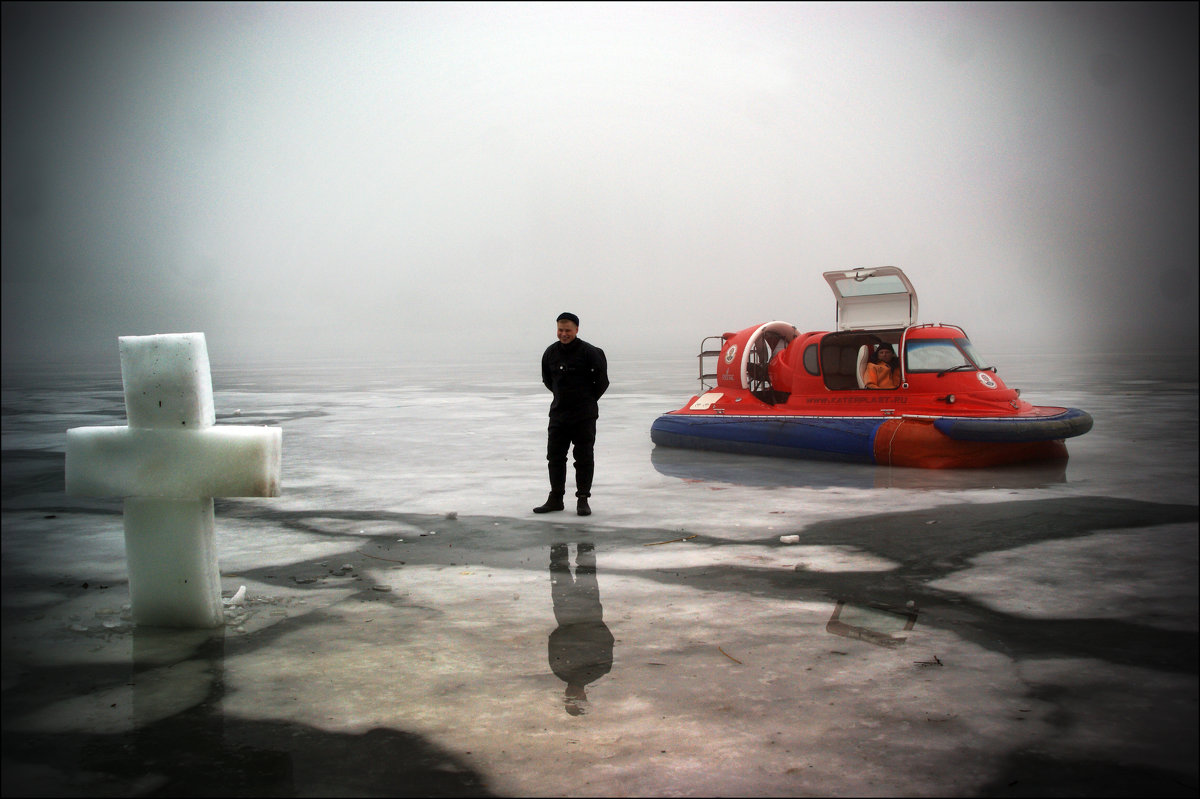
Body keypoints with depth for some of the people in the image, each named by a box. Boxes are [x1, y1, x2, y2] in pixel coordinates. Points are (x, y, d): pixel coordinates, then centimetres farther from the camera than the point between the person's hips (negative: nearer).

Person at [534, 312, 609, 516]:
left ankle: (583, 499, 8)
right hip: (558, 413, 5)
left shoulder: (589, 352, -11)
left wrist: (588, 400, 4)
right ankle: (555, 498, 16)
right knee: (555, 456, 7)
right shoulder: (550, 353, 4)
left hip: (584, 416, -5)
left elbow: (602, 381, -5)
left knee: (584, 457, 1)